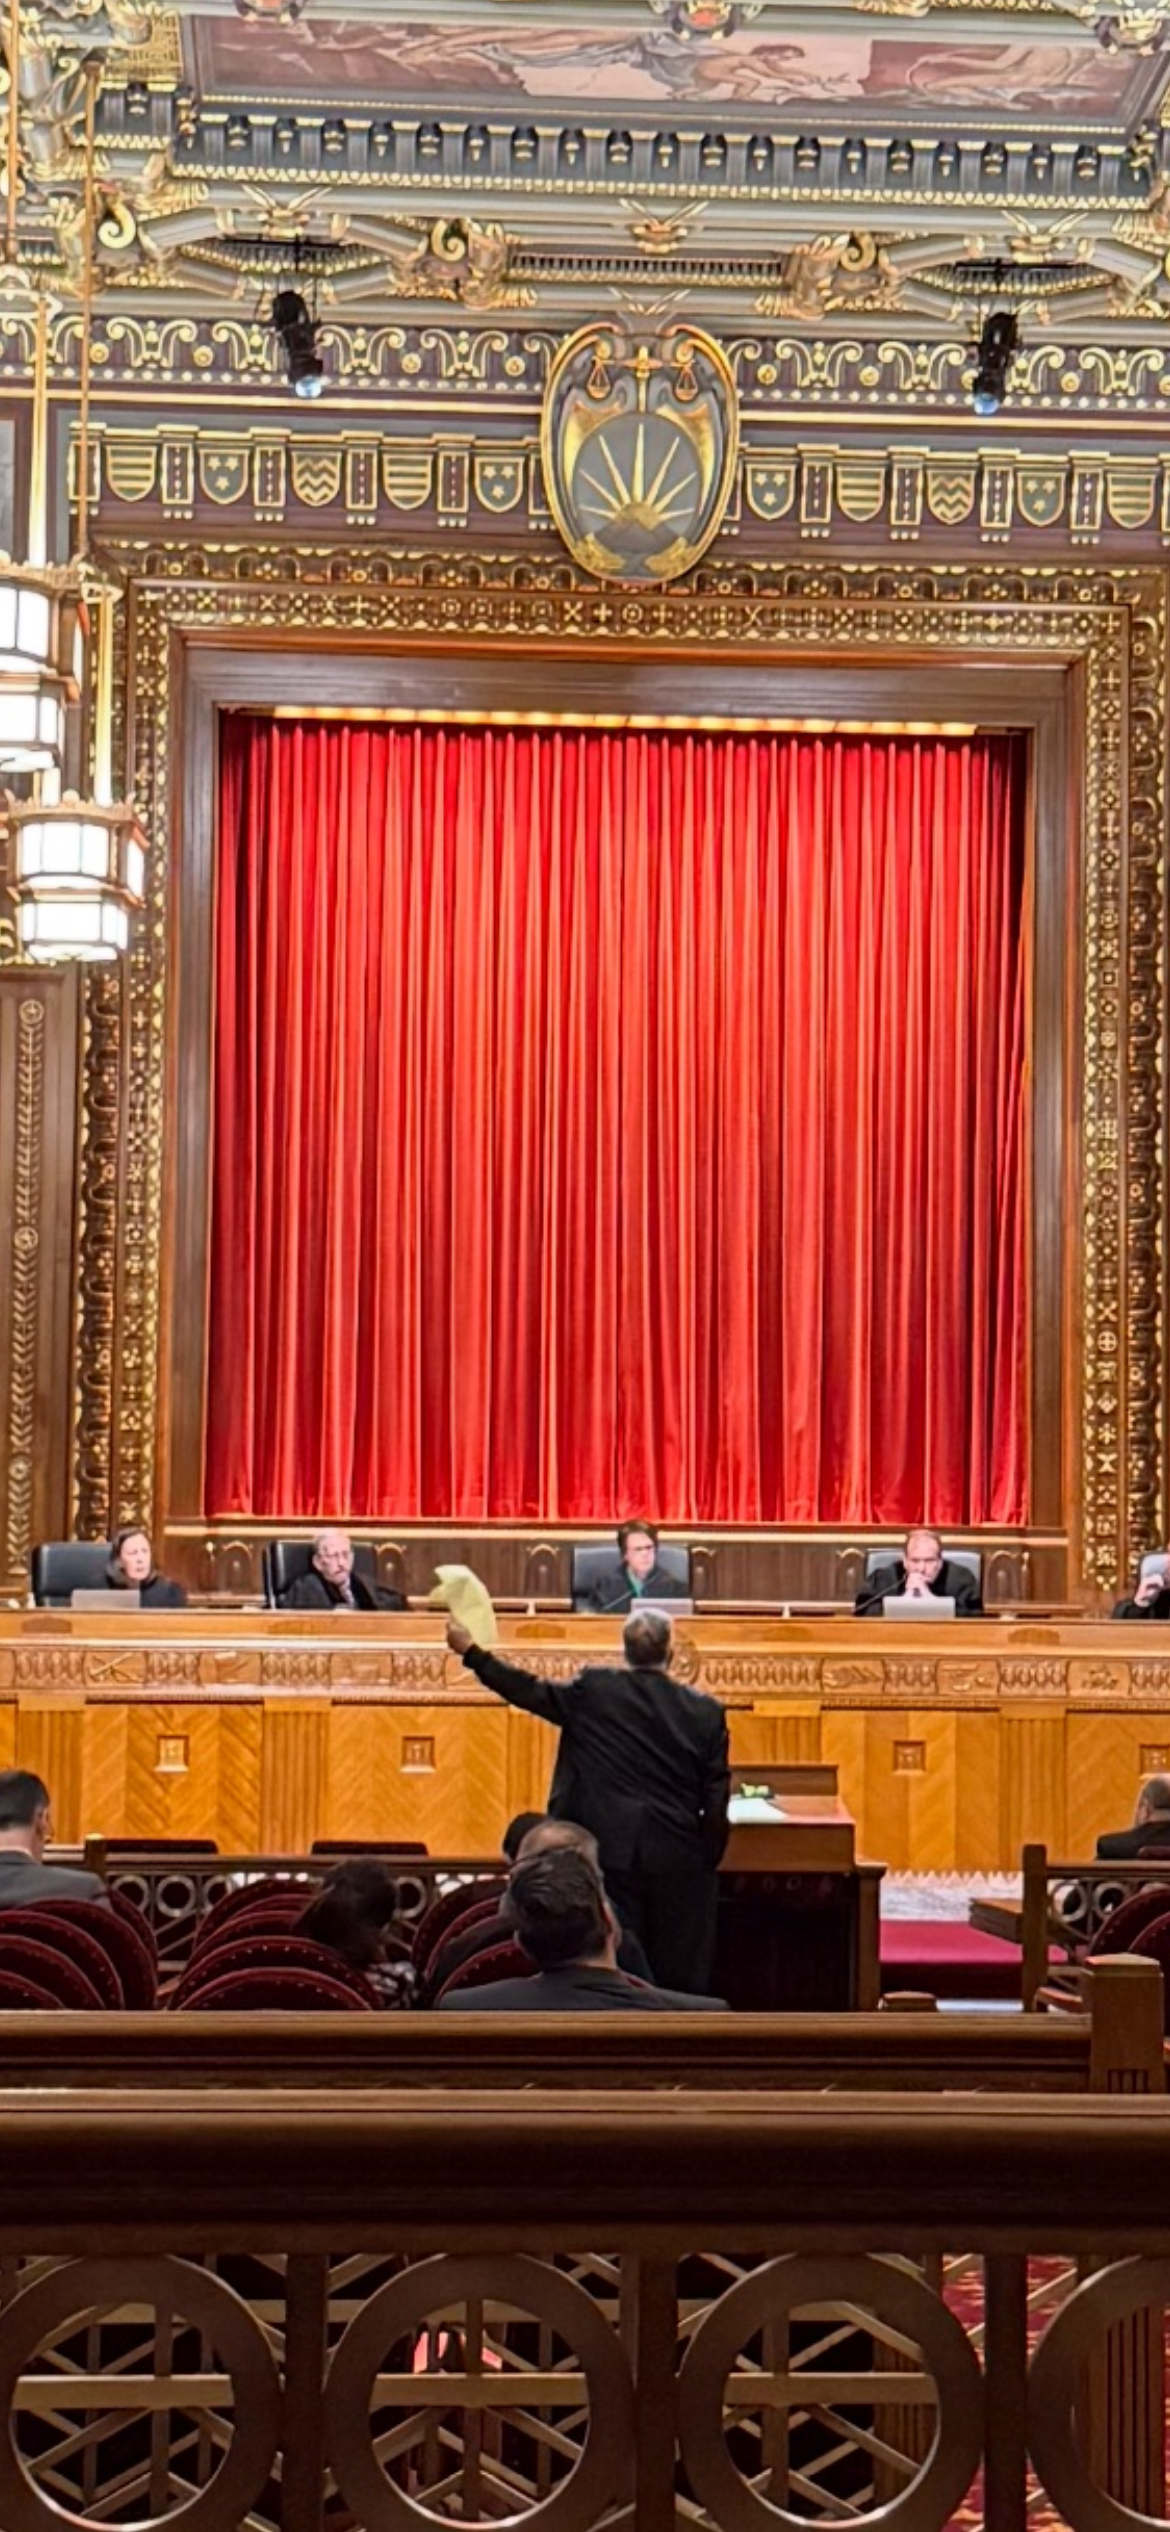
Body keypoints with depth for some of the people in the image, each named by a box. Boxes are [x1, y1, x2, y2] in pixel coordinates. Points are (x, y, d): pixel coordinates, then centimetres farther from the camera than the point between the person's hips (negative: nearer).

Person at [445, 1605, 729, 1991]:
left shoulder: (594, 1691, -4)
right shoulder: (706, 1713, -2)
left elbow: (530, 1692, 3)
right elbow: (716, 1799, -2)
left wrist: (470, 1652, 13)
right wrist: (707, 1863, 7)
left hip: (612, 1853, 0)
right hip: (679, 1861, 0)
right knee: (678, 1975, 7)